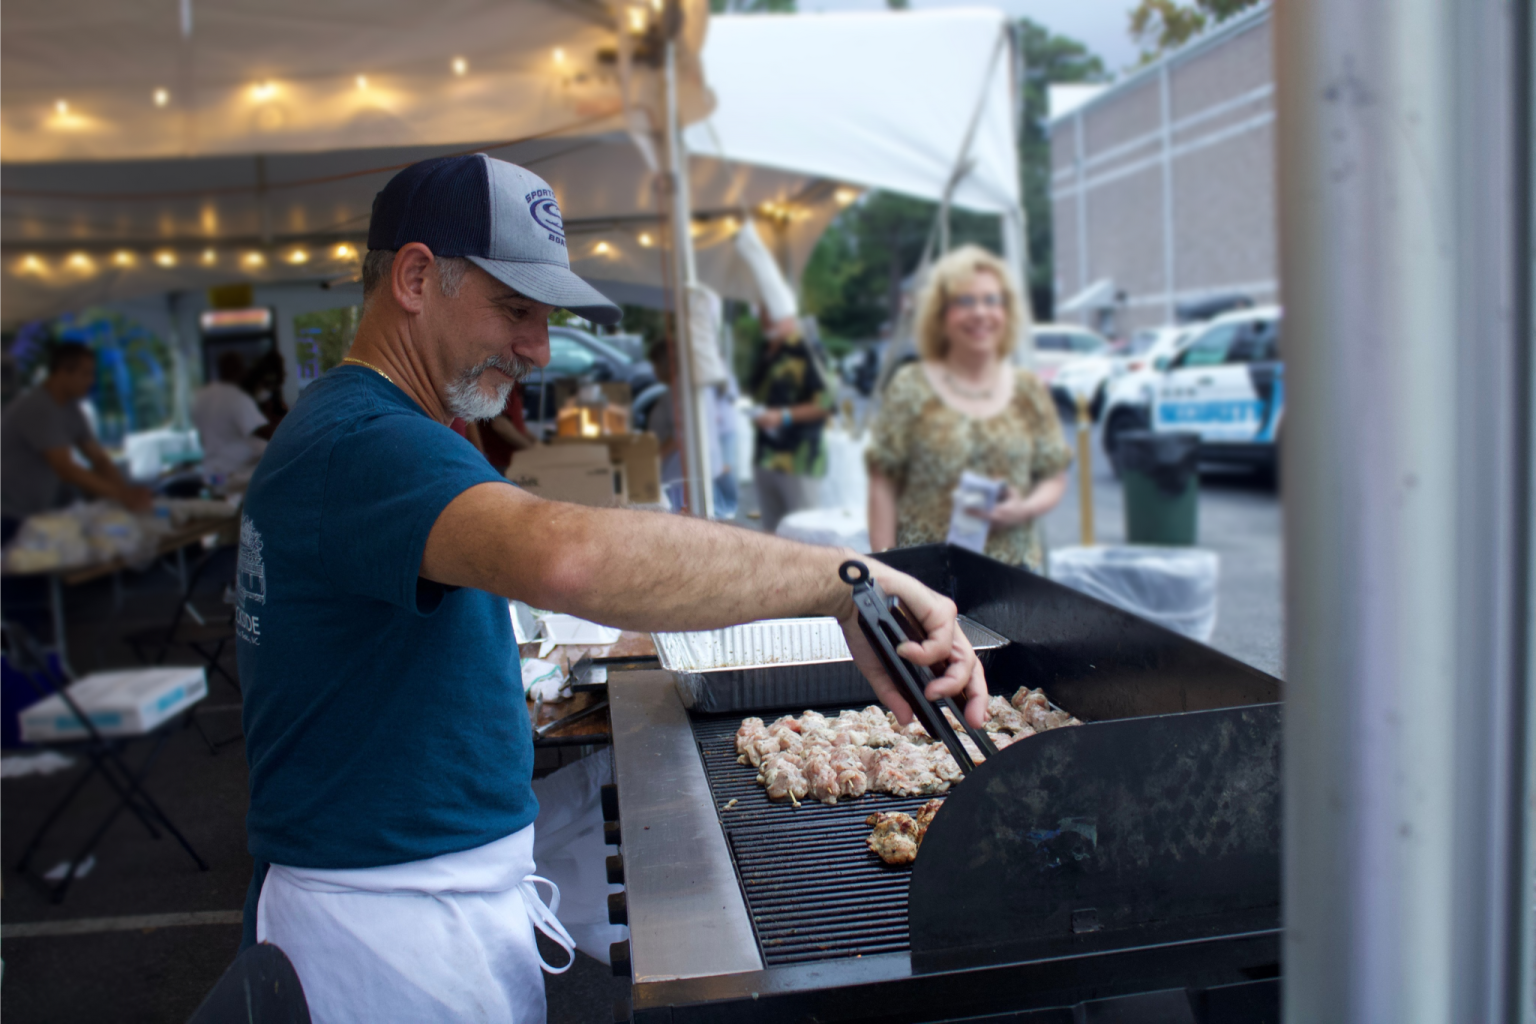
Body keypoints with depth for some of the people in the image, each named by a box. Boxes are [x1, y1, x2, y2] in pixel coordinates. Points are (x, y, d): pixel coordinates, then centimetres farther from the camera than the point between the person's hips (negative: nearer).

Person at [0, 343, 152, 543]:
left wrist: (129, 491, -12)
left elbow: (99, 459, 4)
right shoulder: (38, 409, -22)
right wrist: (123, 496, -30)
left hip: (40, 512, 8)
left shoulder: (70, 409, 6)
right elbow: (66, 469, -30)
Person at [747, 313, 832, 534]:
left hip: (796, 460, -8)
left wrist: (784, 416, -16)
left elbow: (824, 404, -16)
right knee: (770, 527, 13)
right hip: (765, 457, 8)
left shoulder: (802, 353, -12)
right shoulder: (764, 354, 12)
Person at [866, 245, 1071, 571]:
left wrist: (1025, 508, -7)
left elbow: (1055, 478, 15)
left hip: (1014, 569, 3)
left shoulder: (1030, 392, 10)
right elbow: (883, 485, 0)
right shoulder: (912, 388, 1)